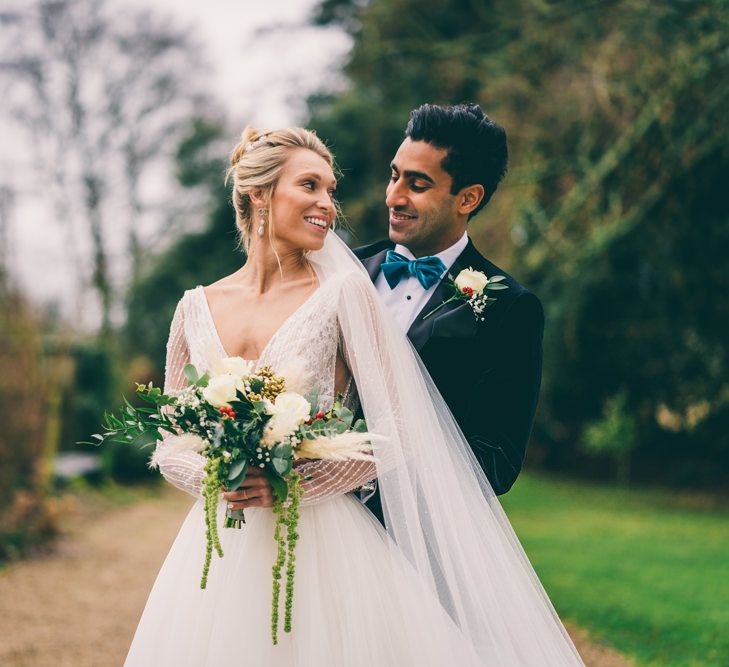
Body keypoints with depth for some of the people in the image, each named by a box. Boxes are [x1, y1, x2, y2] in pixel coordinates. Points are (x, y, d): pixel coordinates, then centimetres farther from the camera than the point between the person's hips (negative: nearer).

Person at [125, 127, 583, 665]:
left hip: (323, 548, -3)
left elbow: (397, 429, -7)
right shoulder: (197, 307, 8)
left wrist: (294, 481, -16)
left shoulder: (344, 292, -2)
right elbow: (169, 442, 10)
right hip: (222, 553, 3)